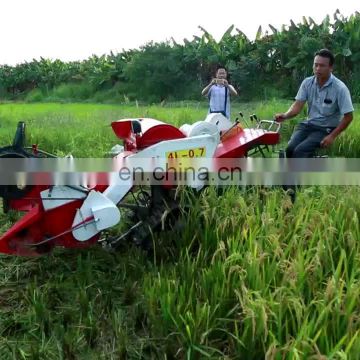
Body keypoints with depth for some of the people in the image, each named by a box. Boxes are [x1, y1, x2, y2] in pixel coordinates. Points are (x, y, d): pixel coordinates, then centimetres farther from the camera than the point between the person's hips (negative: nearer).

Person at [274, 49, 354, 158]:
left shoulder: (340, 88, -14)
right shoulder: (307, 83, -2)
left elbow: (348, 117, -11)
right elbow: (297, 106, -6)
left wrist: (332, 136, -17)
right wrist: (285, 115, -27)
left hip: (326, 129, -4)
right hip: (308, 124, 4)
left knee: (300, 151, -26)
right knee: (290, 149, -22)